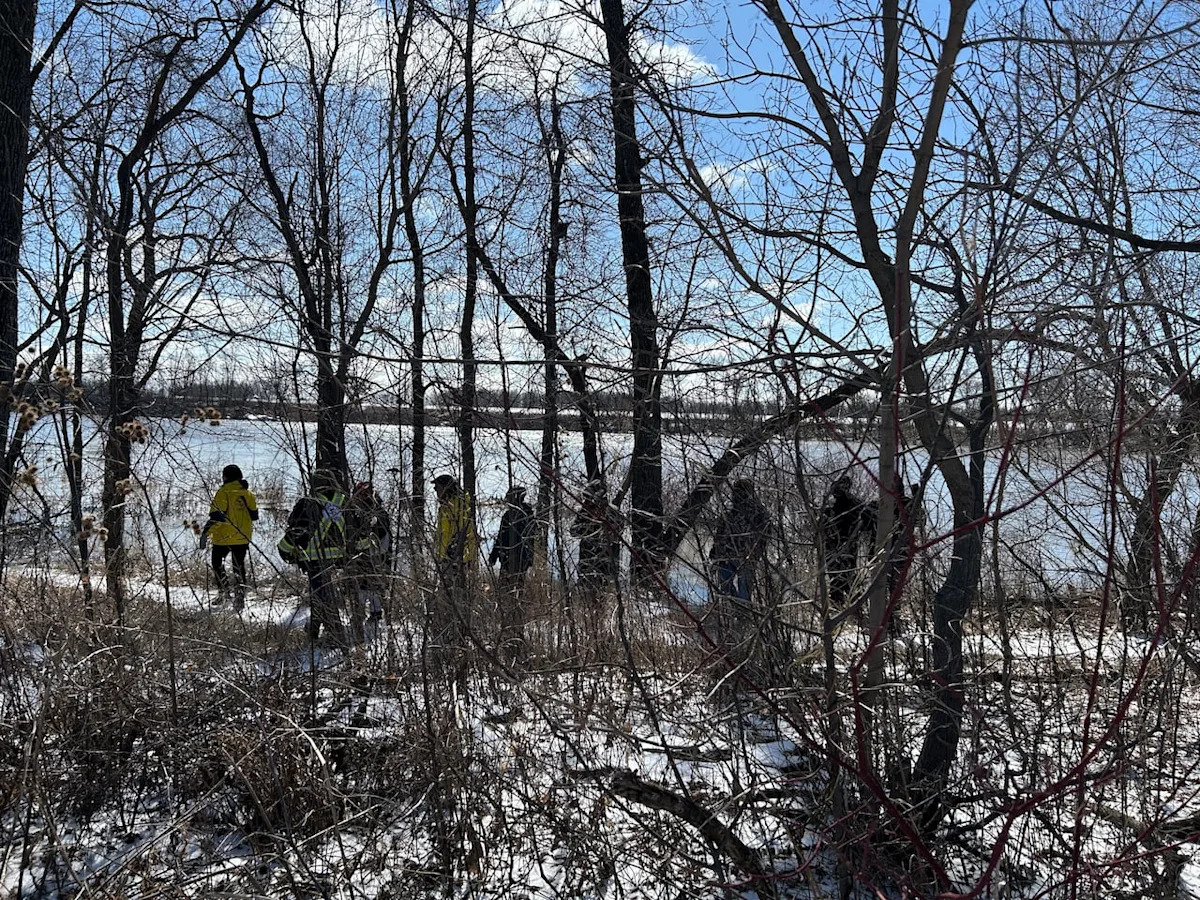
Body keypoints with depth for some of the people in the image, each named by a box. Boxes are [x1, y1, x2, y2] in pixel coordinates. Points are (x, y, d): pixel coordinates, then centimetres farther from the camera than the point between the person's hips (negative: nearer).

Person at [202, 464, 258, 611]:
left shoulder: (223, 493, -12)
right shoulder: (248, 493, 4)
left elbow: (216, 516, -18)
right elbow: (254, 515, 8)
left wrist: (205, 533, -14)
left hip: (224, 536, -4)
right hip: (243, 537, 4)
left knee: (217, 562, 16)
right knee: (239, 566, 14)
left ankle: (224, 591, 7)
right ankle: (240, 594, 5)